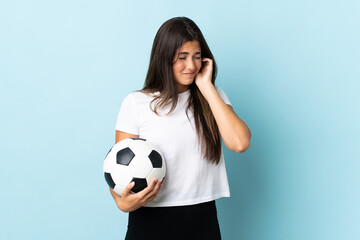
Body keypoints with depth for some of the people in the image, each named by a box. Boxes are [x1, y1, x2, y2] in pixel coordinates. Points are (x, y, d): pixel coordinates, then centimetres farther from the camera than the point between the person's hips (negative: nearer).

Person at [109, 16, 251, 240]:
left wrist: (207, 87, -9)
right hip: (150, 220, -2)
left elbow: (240, 143, -12)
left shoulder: (213, 97, 4)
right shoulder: (135, 103, -3)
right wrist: (123, 202, -21)